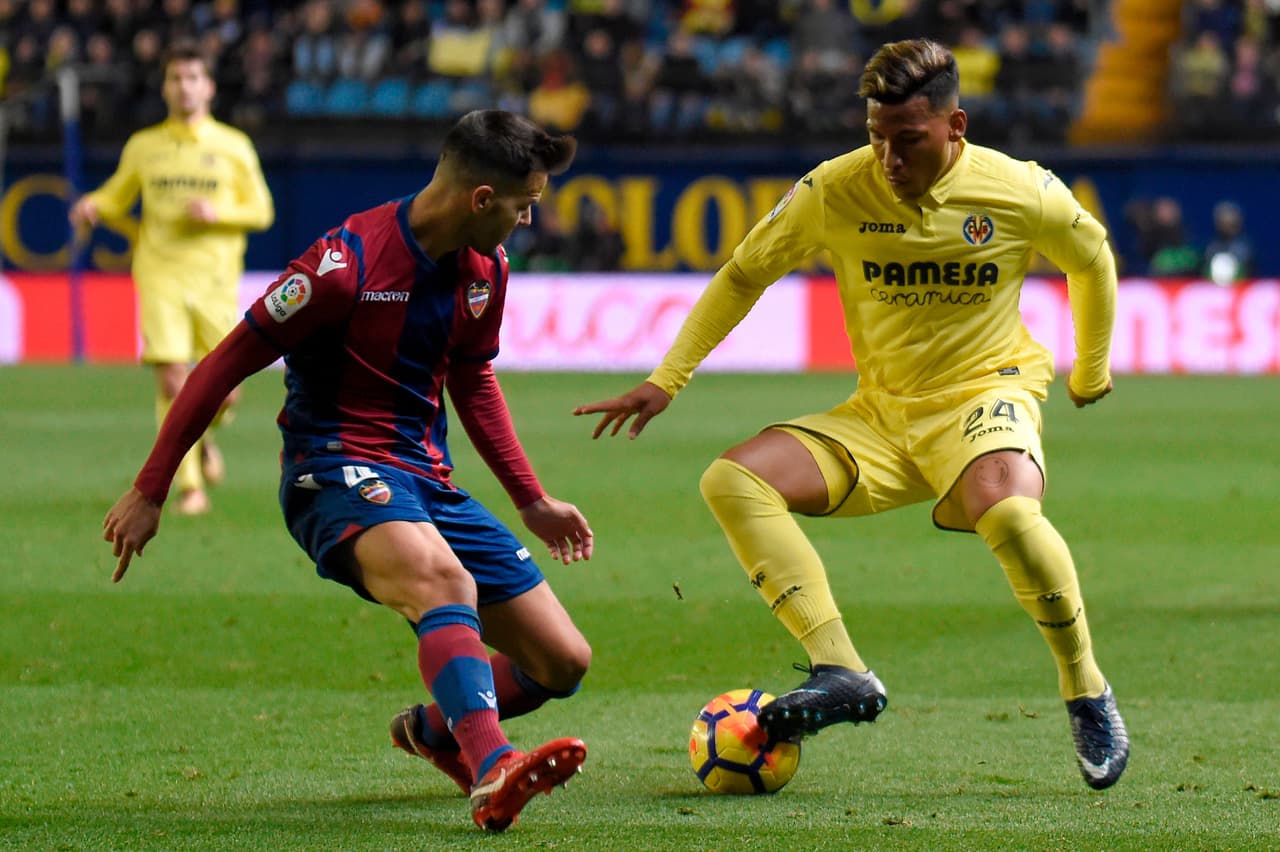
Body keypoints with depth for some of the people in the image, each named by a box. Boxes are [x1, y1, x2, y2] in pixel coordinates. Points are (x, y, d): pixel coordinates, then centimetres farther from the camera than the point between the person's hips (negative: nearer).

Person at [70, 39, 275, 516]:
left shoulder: (234, 147, 6)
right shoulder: (143, 147, 9)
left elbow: (261, 211, 6)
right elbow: (117, 196, 19)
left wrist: (217, 212, -12)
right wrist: (92, 206, -4)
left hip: (216, 280, 0)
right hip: (161, 278, 0)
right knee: (172, 382, -14)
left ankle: (205, 439, 34)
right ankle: (190, 485, -5)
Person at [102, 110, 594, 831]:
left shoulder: (484, 269, 6)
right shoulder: (349, 262, -17)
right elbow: (227, 364, -10)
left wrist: (533, 501, 25)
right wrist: (150, 492, -9)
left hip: (428, 478, 8)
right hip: (336, 470, -8)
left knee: (563, 663, 1)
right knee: (445, 578, -40)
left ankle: (434, 729, 29)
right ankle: (493, 775, -57)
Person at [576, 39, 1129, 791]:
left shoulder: (1024, 193, -11)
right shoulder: (834, 192, -8)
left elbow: (1092, 258, 11)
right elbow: (744, 276, 6)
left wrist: (1092, 373, 22)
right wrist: (665, 381, 4)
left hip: (986, 391, -4)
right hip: (878, 416, 4)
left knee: (1006, 509, -38)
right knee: (732, 481, -18)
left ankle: (1087, 693, -16)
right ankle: (841, 671, -26)